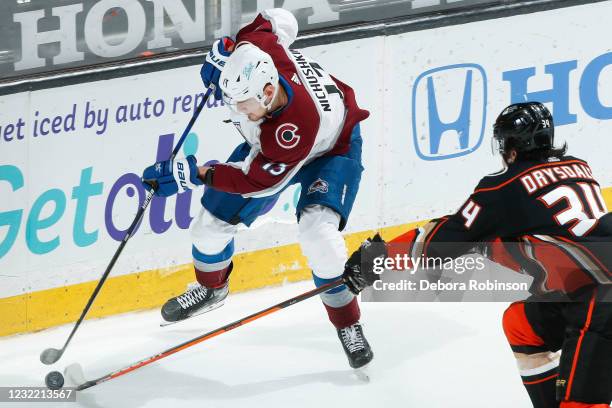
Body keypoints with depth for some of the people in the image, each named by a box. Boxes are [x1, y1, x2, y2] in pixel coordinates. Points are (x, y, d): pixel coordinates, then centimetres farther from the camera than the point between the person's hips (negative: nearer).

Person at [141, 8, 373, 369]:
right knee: (215, 216, 6)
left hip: (332, 152, -7)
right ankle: (211, 288, 38)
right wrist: (225, 50, -18)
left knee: (317, 230, -30)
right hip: (265, 143, 7)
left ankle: (348, 323, -9)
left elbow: (258, 180, -33)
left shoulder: (297, 127, -46)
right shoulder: (254, 52, -33)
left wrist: (193, 174, -34)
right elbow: (277, 19, -10)